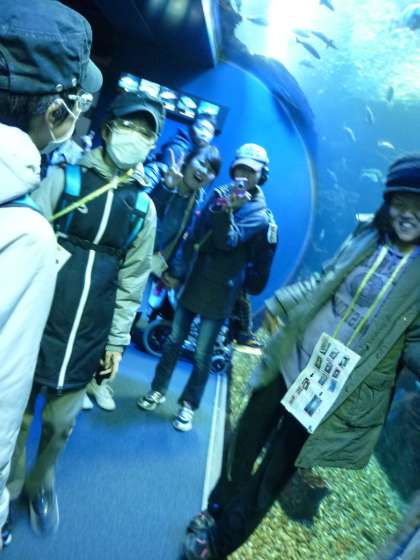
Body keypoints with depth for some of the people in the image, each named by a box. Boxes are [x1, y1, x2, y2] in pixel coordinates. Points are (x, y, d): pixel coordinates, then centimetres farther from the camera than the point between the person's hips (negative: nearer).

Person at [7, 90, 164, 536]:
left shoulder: (143, 207, 5)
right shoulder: (65, 177, -1)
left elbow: (132, 279, 6)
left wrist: (117, 340, 6)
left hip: (88, 340, 2)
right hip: (37, 326, -1)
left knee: (60, 423, 14)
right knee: (17, 415, 10)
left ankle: (40, 485, 41)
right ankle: (8, 491, 35)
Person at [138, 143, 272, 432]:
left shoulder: (259, 214, -10)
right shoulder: (219, 194, 6)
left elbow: (228, 241, -23)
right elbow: (196, 233, 12)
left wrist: (228, 210, -39)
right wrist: (180, 268, 11)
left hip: (219, 291, -5)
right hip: (193, 281, 5)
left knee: (203, 355, 4)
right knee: (174, 340, 15)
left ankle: (189, 404, 24)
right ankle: (158, 390, 33)